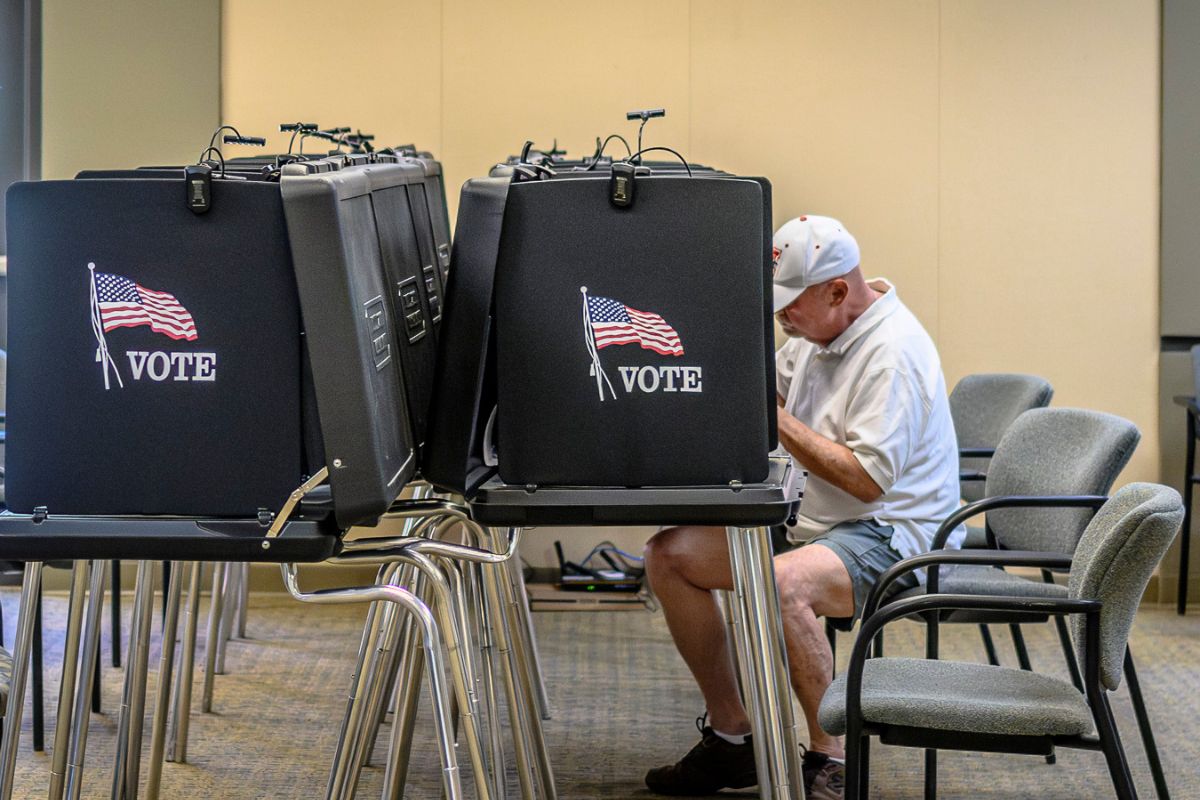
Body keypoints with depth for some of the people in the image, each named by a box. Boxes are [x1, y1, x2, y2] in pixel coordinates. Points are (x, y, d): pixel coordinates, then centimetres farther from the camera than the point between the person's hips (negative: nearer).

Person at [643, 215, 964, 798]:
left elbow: (867, 479, -25)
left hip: (891, 532, -10)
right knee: (668, 554, -1)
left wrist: (777, 421, -20)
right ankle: (730, 736, 7)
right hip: (812, 521, 10)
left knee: (783, 583, -39)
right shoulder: (818, 333, 10)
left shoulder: (892, 351, -19)